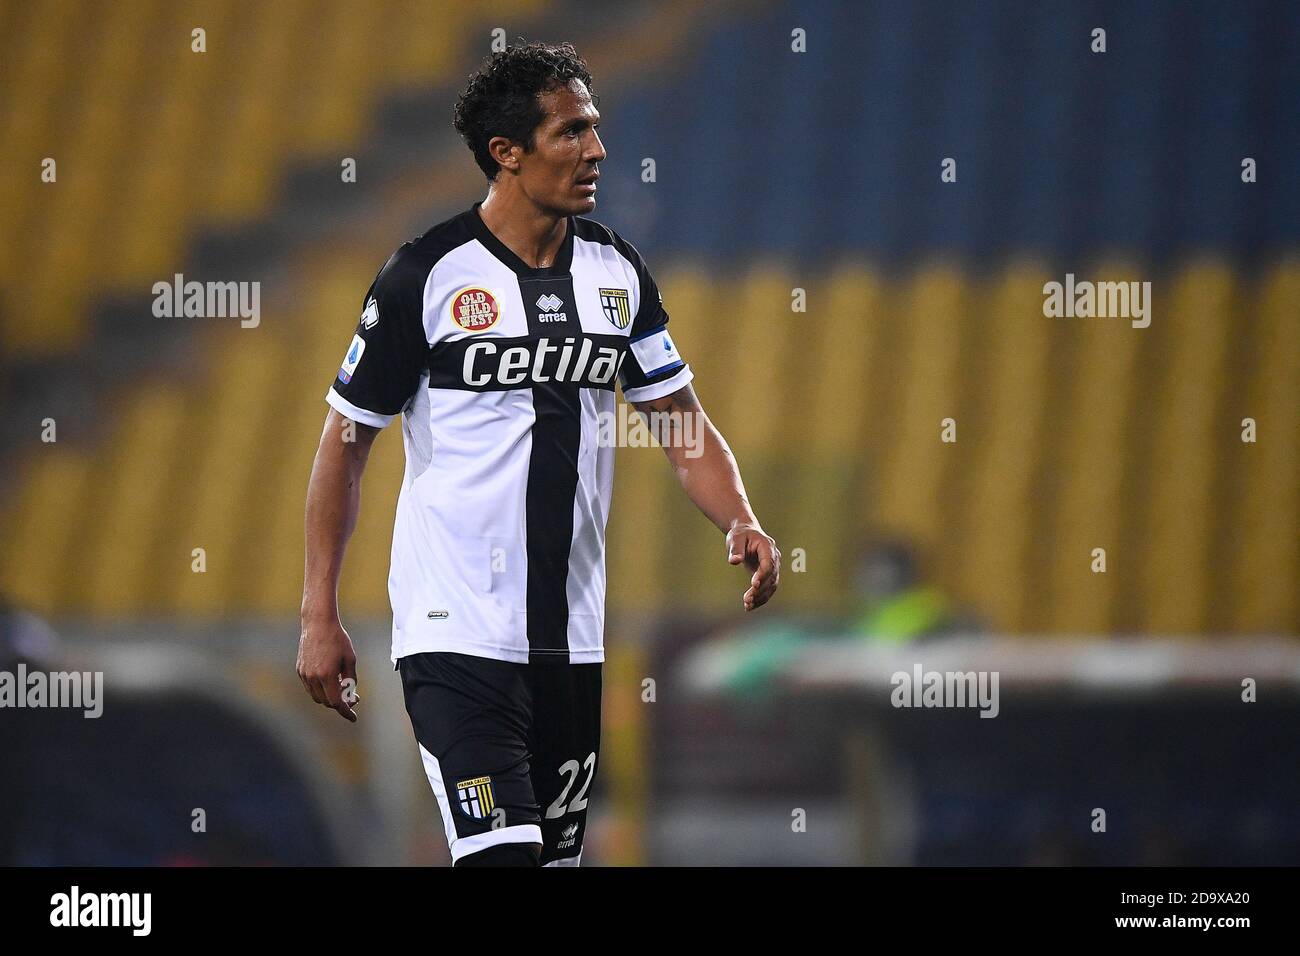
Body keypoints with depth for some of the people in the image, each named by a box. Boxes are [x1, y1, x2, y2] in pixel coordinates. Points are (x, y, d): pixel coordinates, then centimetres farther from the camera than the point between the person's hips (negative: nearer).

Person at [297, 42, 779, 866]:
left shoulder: (618, 270, 7)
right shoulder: (428, 275, -8)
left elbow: (683, 421, 11)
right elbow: (347, 441, -2)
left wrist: (742, 523, -9)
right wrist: (320, 615, -4)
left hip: (573, 636, 6)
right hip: (456, 635, -6)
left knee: (561, 852, 10)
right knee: (501, 853, -20)